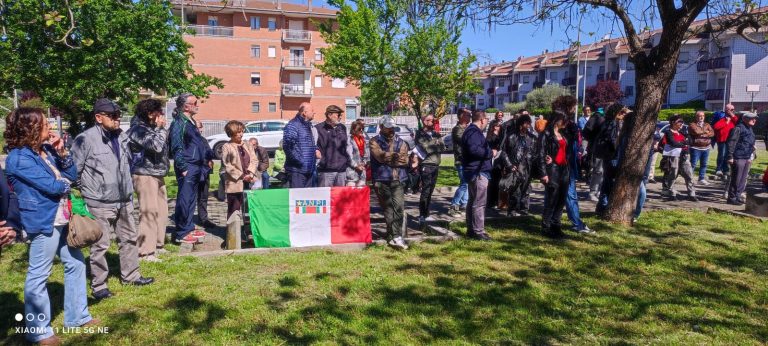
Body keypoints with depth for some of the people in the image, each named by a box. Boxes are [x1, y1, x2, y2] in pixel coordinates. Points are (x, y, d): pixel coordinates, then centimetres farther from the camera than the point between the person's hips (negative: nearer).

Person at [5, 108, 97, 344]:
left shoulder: (45, 150, 9)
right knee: (38, 276, 2)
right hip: (43, 221, -9)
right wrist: (66, 182, 1)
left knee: (75, 263, 16)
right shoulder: (19, 157, -16)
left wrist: (61, 152, -4)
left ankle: (77, 316, 29)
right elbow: (52, 186, -20)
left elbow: (72, 174, 9)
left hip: (62, 218, 9)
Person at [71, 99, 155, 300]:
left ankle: (130, 275, 33)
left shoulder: (121, 137, 9)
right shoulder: (86, 139, -15)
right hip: (100, 203, -7)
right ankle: (98, 285, 16)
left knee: (129, 238, 17)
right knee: (100, 245, 1)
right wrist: (85, 192, -7)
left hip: (124, 201, 8)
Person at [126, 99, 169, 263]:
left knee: (161, 210, 13)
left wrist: (161, 128, 12)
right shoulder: (138, 129, -13)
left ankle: (157, 244, 25)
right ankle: (145, 251, -8)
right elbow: (156, 145, -23)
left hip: (158, 174, 10)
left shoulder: (152, 128, 15)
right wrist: (160, 128, -12)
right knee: (149, 211, -12)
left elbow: (164, 145, 23)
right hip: (145, 175, -10)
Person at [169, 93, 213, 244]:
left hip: (196, 168, 10)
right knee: (184, 200, -5)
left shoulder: (191, 122, 18)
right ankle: (181, 234, 1)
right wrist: (183, 167, -19)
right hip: (187, 169, -10)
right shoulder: (179, 123, -12)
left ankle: (188, 228, 26)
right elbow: (176, 147, -17)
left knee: (191, 200, 16)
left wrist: (207, 157, 19)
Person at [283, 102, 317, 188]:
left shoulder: (308, 125, 18)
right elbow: (287, 146, -25)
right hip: (297, 170, -9)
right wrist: (299, 160, -22)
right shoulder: (293, 125, -13)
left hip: (309, 170, 9)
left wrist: (315, 149, 11)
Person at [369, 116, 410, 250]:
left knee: (398, 206, -12)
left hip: (397, 180, 2)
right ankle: (395, 237, 12)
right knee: (388, 208, 3)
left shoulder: (400, 142, 14)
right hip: (381, 180, -1)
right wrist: (396, 156, -5)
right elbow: (380, 156, -12)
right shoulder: (374, 142, 6)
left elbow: (404, 160, -1)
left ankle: (395, 237, -13)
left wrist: (388, 158, -8)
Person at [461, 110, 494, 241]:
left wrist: (489, 150, 16)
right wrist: (490, 153, -18)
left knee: (472, 201, 15)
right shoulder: (474, 132, -15)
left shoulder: (471, 131, 19)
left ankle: (471, 230, 23)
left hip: (473, 171, 11)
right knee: (479, 203, -8)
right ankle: (478, 231, -5)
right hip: (478, 172, -11)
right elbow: (474, 149, -30)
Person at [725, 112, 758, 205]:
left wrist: (751, 156, 21)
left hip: (747, 158, 9)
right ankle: (732, 198, 4)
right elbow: (731, 142, -17)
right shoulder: (738, 128, -12)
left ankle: (737, 196, 22)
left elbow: (751, 144, 24)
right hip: (738, 158, -9)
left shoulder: (750, 129, 16)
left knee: (743, 179, 13)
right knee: (736, 179, -4)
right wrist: (730, 156, -20)